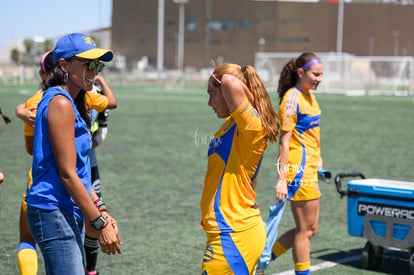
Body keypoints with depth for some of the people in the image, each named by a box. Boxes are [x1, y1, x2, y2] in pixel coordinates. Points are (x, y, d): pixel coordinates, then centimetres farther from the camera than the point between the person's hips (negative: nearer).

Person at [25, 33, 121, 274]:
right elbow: (67, 174, -18)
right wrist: (100, 223, -17)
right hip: (53, 212, -10)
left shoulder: (72, 104, 16)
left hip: (70, 213, 10)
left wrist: (100, 211, 15)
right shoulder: (60, 103, -14)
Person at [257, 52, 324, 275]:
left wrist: (317, 158, 20)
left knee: (309, 228, 14)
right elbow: (284, 141, -17)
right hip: (299, 169, -9)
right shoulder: (292, 98, -14)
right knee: (305, 229, 0)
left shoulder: (310, 96, 12)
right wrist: (282, 179, -20)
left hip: (310, 168, 9)